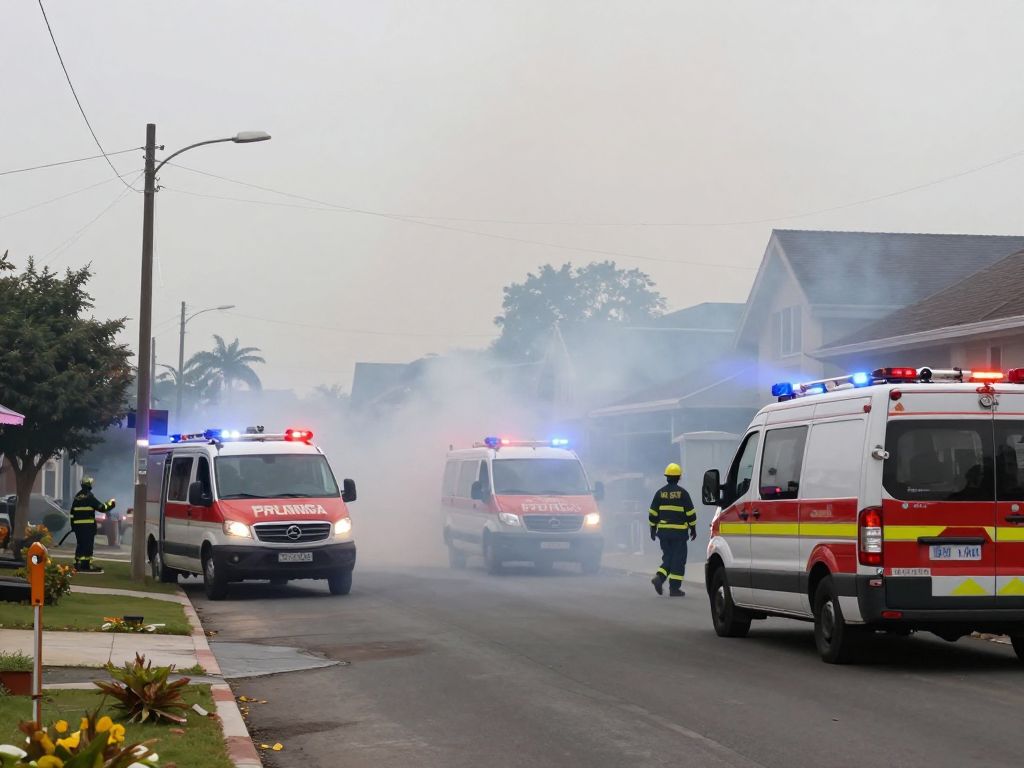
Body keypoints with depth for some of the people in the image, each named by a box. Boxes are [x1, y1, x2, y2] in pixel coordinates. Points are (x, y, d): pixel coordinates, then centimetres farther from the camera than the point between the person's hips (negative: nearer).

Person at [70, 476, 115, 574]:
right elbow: (101, 507, -11)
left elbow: (72, 512, 18)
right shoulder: (89, 497, -10)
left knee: (80, 544, 14)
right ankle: (87, 565, -9)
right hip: (88, 525, -7)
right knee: (88, 544, -6)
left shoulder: (77, 497, 14)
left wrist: (72, 525, 24)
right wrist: (111, 504, 6)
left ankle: (78, 563, 18)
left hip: (77, 525, 7)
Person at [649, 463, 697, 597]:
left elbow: (653, 513, 6)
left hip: (663, 531, 4)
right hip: (679, 531, -4)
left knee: (668, 557, 15)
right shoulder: (682, 493, -6)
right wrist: (693, 529, 5)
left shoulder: (660, 493, 5)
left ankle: (659, 577, -8)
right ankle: (674, 588, -1)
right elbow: (691, 513, -5)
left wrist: (653, 529, 14)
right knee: (678, 559, 1)